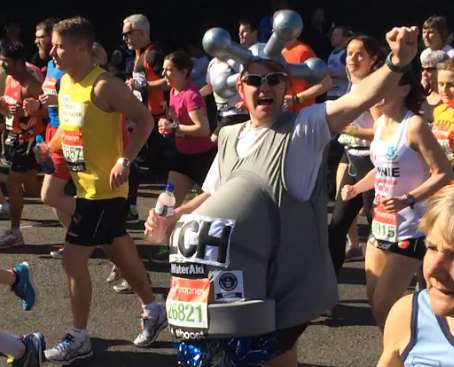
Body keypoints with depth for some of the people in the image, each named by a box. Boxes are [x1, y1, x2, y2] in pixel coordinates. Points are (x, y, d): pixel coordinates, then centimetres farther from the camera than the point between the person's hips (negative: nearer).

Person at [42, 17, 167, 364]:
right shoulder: (65, 82, 6)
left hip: (104, 188, -9)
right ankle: (153, 311, 37)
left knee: (73, 258, -6)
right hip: (85, 185, 9)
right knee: (121, 254, 19)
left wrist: (125, 160, -25)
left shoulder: (104, 86, -20)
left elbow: (145, 120, -18)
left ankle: (79, 338, 8)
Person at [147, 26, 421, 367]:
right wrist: (171, 219, 4)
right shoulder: (230, 137, 6)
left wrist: (396, 64, -46)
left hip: (291, 282, -7)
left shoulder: (305, 128, -13)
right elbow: (212, 196, 18)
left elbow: (359, 98, -29)